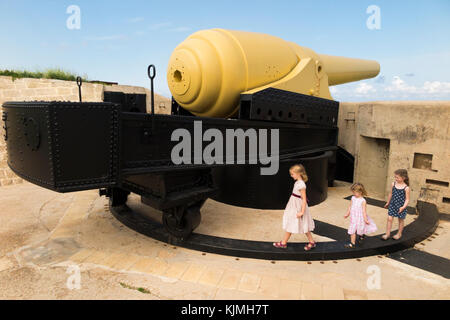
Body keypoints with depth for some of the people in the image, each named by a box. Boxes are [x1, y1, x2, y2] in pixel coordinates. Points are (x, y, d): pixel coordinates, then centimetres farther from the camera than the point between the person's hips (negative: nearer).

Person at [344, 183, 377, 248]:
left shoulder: (363, 201, -17)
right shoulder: (353, 198, 0)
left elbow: (364, 211, -14)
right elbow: (350, 207, 10)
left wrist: (365, 219, -12)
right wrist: (347, 214, 16)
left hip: (360, 218, -4)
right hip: (353, 218, 4)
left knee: (360, 229, 15)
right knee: (352, 231, 3)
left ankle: (361, 235, 48)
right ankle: (352, 243, 11)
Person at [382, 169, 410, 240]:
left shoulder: (406, 188, -17)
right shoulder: (393, 184, -4)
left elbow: (407, 199, -13)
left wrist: (403, 207, -27)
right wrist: (388, 202, 18)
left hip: (400, 207, -3)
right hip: (392, 205, 3)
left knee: (401, 220, 16)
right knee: (389, 219, 2)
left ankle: (399, 233, 34)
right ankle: (387, 234, 13)